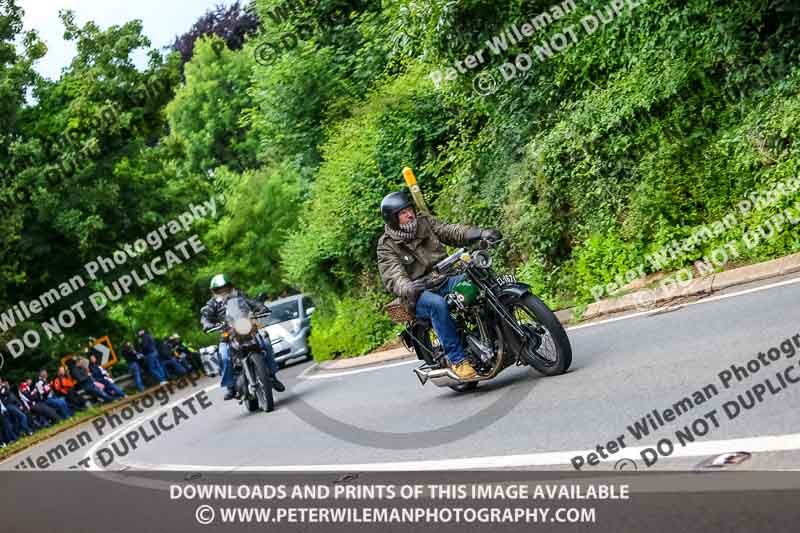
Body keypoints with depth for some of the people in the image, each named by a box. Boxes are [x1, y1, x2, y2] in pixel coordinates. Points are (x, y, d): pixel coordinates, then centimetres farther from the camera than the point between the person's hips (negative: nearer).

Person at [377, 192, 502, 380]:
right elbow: (392, 278, -19)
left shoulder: (425, 221, 8)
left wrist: (481, 233, -19)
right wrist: (409, 287, -42)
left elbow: (451, 231, -1)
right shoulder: (387, 245, -6)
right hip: (419, 294, -5)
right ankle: (457, 360, -32)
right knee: (437, 304, -37)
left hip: (446, 281, 5)